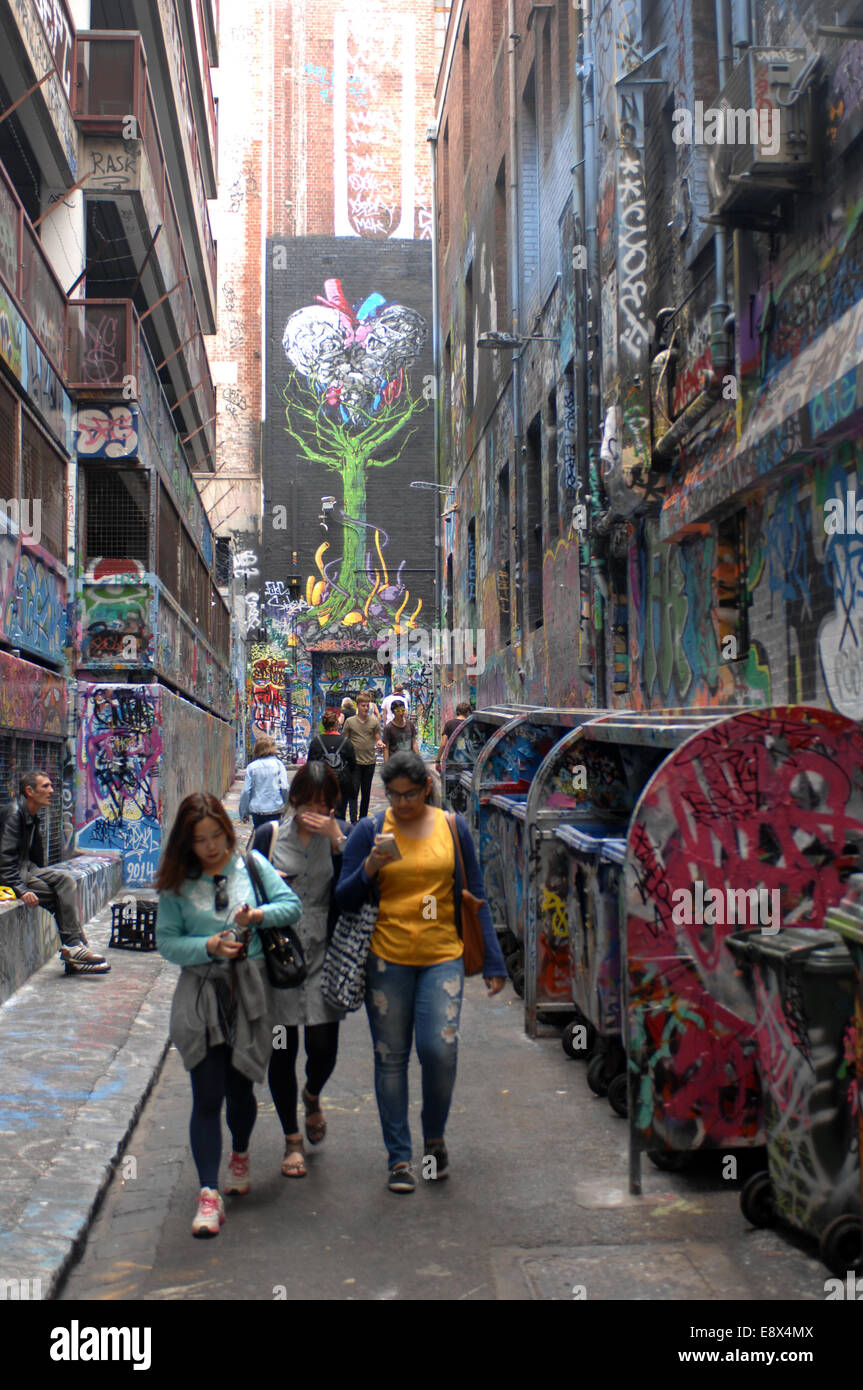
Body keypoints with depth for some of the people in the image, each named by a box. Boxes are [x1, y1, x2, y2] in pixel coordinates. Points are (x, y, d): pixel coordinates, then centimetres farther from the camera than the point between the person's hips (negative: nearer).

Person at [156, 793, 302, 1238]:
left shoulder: (251, 864, 1)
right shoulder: (177, 883, 0)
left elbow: (292, 904, 1)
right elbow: (166, 940, -2)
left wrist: (259, 914, -18)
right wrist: (209, 946, -17)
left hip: (249, 991, 1)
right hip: (201, 994, -1)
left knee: (240, 1087, 12)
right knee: (207, 1096, -5)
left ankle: (240, 1156, 41)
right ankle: (208, 1193, 0)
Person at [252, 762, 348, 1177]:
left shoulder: (341, 835, 2)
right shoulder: (269, 836, 3)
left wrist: (337, 840, -20)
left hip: (324, 956, 0)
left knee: (323, 1049, -3)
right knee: (281, 1052, 5)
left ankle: (312, 1096, 34)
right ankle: (292, 1140, 24)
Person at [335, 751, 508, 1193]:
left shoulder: (453, 828, 5)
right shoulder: (370, 830, 2)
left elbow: (475, 896, 10)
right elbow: (344, 898, 2)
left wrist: (492, 962, 7)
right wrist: (370, 868, -18)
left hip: (442, 957, 0)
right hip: (386, 958, 0)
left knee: (440, 1049, -10)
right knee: (391, 1057, 5)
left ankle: (434, 1136, 18)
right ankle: (399, 1157, 18)